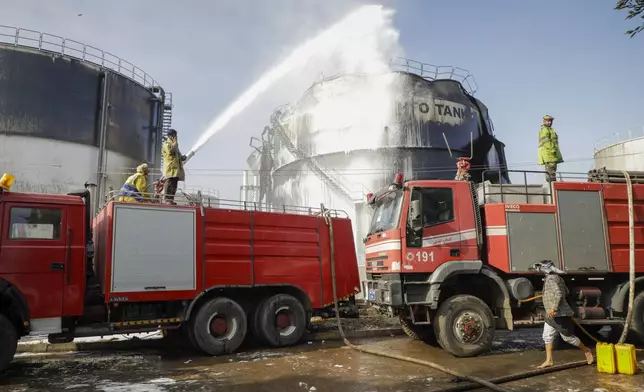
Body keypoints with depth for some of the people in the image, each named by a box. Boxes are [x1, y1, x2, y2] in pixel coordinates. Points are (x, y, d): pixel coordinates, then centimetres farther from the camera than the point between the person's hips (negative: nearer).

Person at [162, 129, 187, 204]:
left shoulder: (175, 145, 29)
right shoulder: (166, 144, 1)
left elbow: (178, 155, 32)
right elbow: (171, 150, -20)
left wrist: (182, 157, 8)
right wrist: (175, 142, -7)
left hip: (176, 168, 9)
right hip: (170, 168, -9)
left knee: (174, 185, 4)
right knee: (169, 184, -16)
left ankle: (171, 199, 5)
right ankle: (166, 199, -18)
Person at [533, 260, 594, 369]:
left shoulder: (551, 279, -19)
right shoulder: (557, 278, 11)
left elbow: (559, 294, -29)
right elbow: (566, 292, 20)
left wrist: (553, 308, -31)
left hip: (559, 314, -10)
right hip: (552, 315, 10)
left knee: (567, 337, 4)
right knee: (547, 336, 7)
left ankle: (586, 350, 25)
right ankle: (549, 360, 10)